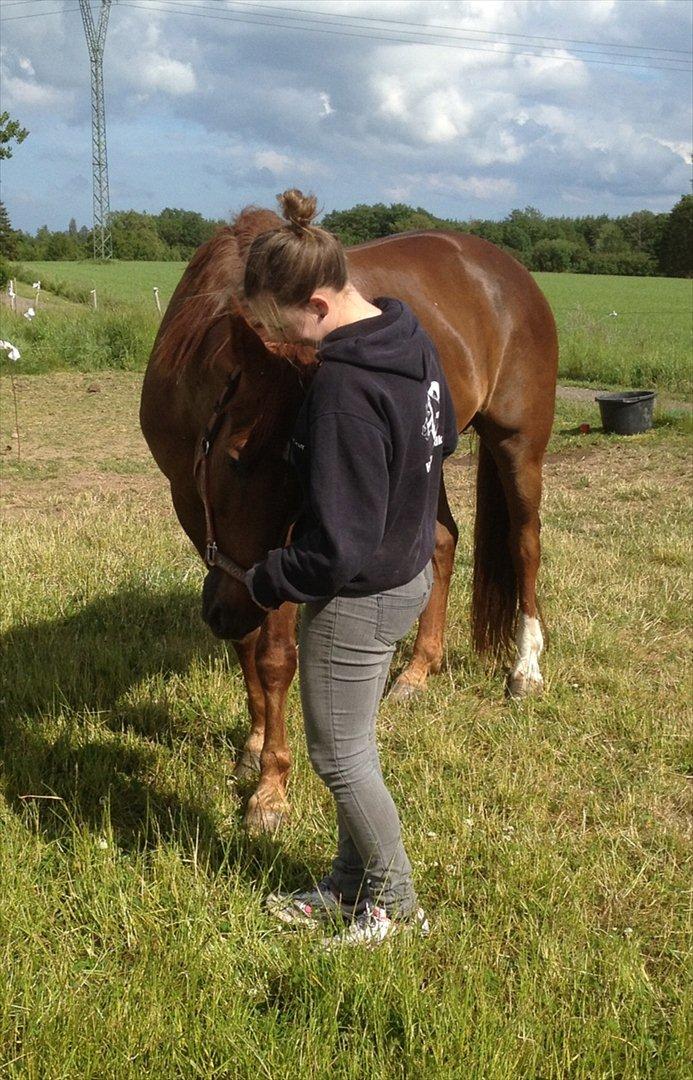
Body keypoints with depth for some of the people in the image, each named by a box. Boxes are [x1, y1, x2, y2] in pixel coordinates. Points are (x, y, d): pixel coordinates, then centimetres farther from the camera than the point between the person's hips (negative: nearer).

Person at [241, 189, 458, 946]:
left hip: (357, 600, -9)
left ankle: (395, 904, 30)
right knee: (349, 746, 24)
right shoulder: (410, 337, -3)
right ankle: (352, 884, 40)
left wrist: (265, 584, -13)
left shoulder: (344, 390, -31)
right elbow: (444, 438, 16)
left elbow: (338, 550, -28)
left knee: (340, 756, 12)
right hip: (410, 567, 9)